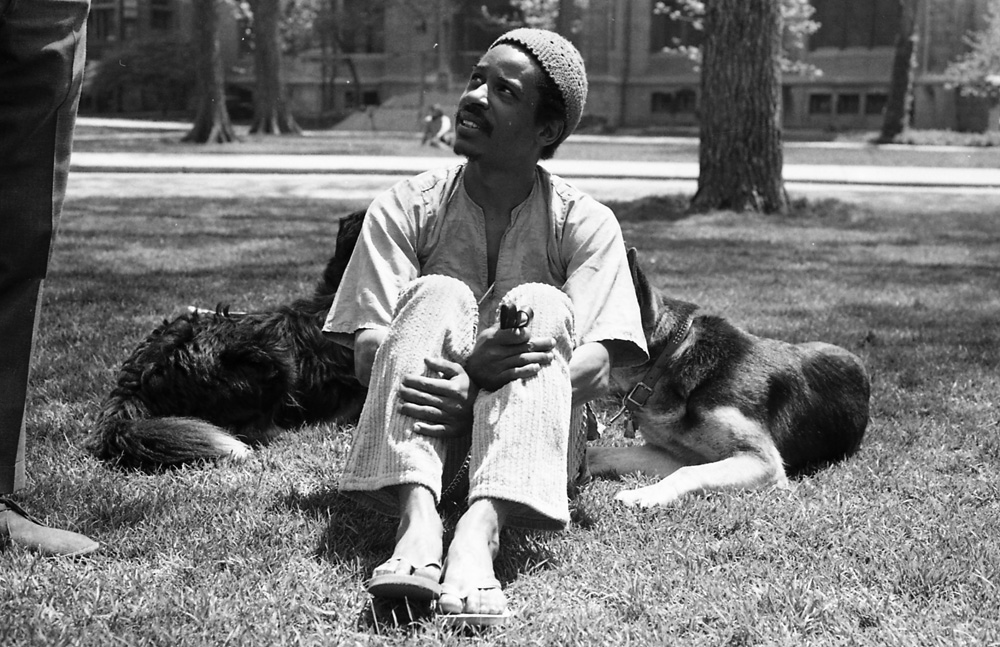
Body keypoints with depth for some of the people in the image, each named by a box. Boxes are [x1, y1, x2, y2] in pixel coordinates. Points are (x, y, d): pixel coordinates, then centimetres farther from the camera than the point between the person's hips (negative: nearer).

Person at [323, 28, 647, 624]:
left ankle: (479, 535, -48)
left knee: (541, 305, -25)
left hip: (531, 443, 0)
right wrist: (470, 365, -31)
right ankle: (419, 526, -46)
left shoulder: (585, 223, 0)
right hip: (416, 441, 1)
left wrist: (478, 393, -33)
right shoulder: (406, 210, 2)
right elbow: (366, 352, -9)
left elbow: (596, 366, -13)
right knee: (438, 295, -24)